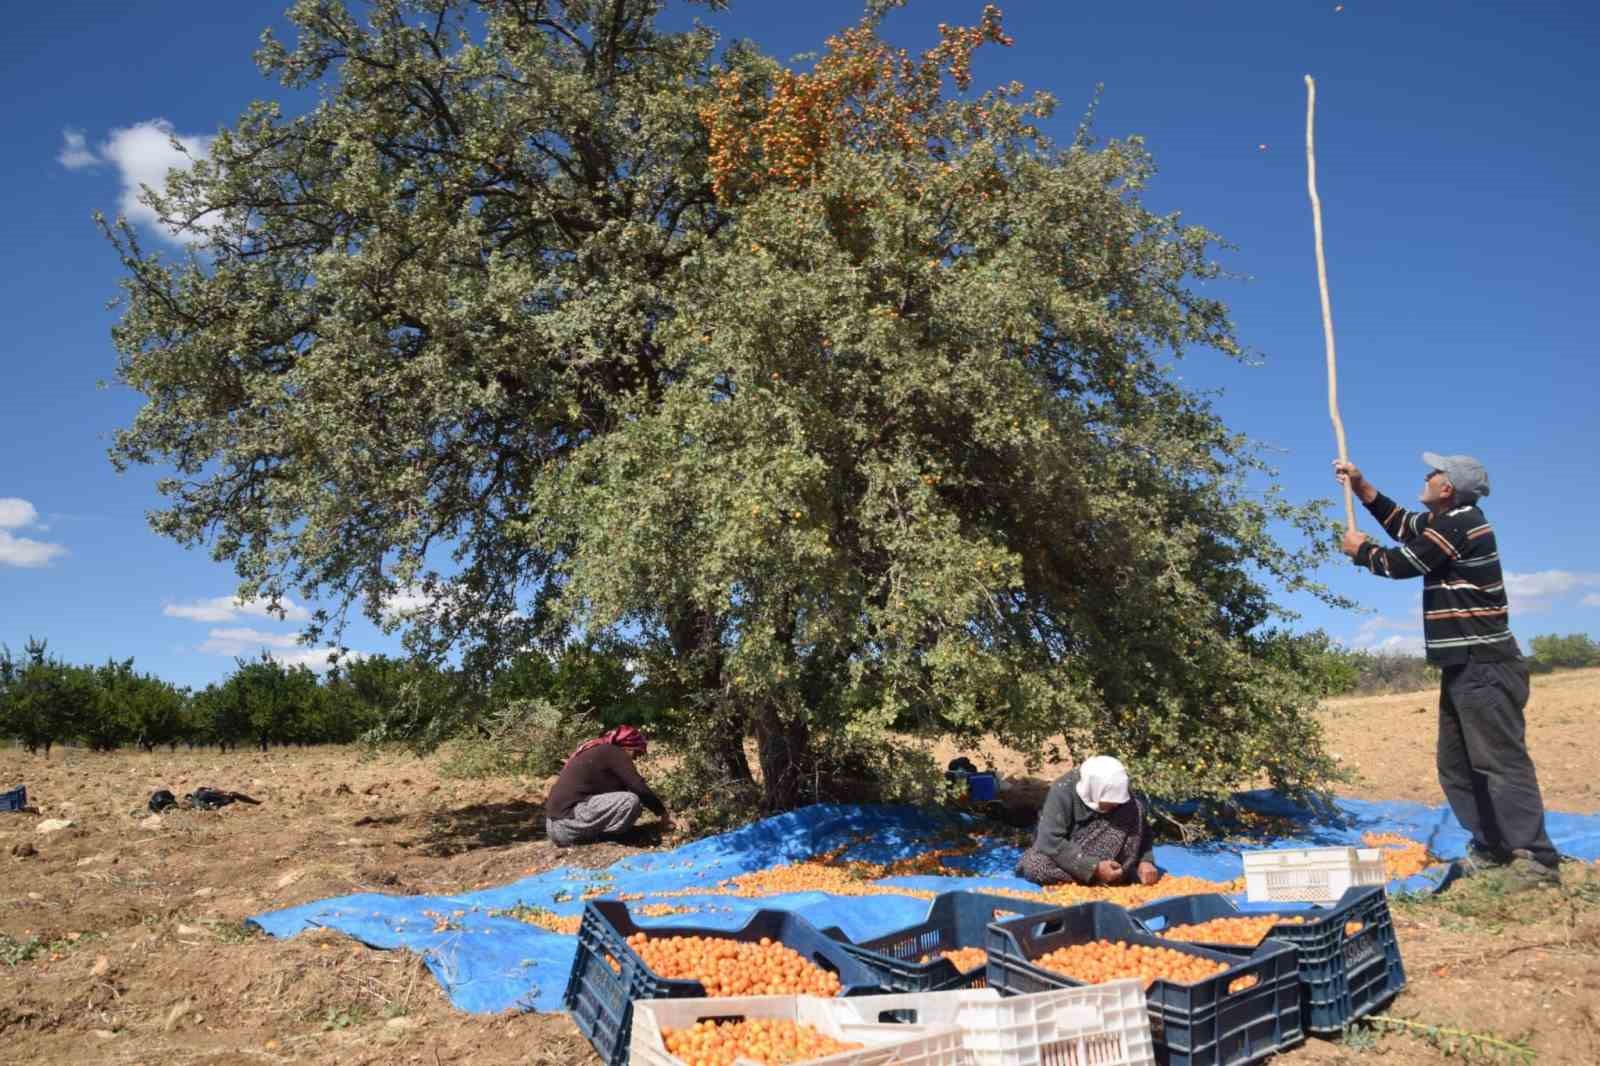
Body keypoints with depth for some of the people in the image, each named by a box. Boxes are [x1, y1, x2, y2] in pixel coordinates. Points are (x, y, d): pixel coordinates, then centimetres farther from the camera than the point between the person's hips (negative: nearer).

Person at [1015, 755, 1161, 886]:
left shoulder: (1116, 792, -16)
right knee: (1033, 866, -36)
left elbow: (1141, 829, -6)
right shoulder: (1063, 790, -29)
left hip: (1099, 849, 2)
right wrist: (1093, 867, -37)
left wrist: (1145, 860, -23)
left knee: (1134, 809, -21)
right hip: (1057, 846, -2)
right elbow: (1051, 841, -33)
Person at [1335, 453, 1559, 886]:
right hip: (1464, 667, 11)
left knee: (1501, 760, -11)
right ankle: (1491, 847, 18)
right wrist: (1360, 485, 22)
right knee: (1456, 765, 12)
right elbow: (1403, 525, 30)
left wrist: (1361, 549, 8)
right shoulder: (1447, 521, 15)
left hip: (1484, 666, -11)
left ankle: (1536, 859, -9)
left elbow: (1401, 563, -12)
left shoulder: (1459, 523, -15)